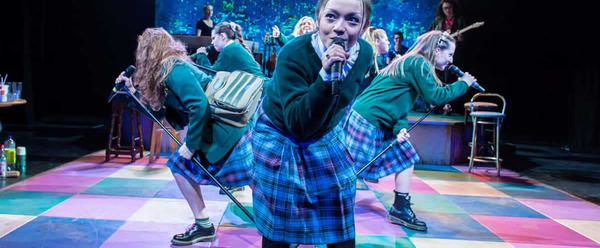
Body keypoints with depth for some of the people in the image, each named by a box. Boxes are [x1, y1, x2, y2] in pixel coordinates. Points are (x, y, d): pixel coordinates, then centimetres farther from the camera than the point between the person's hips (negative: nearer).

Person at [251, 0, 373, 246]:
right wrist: (325, 77, -47)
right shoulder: (293, 54, -32)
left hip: (324, 136, 4)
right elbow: (296, 124, -37)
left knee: (340, 216, 4)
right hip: (279, 135, -4)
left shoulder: (364, 53, -16)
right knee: (278, 220, 1)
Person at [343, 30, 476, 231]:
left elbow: (398, 102, 12)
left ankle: (400, 210, 11)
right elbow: (435, 96, -18)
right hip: (366, 121, -10)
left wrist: (400, 128, -4)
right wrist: (463, 84, -4)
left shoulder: (410, 63, 16)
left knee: (406, 158, 9)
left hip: (381, 124, 10)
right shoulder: (418, 63, -14)